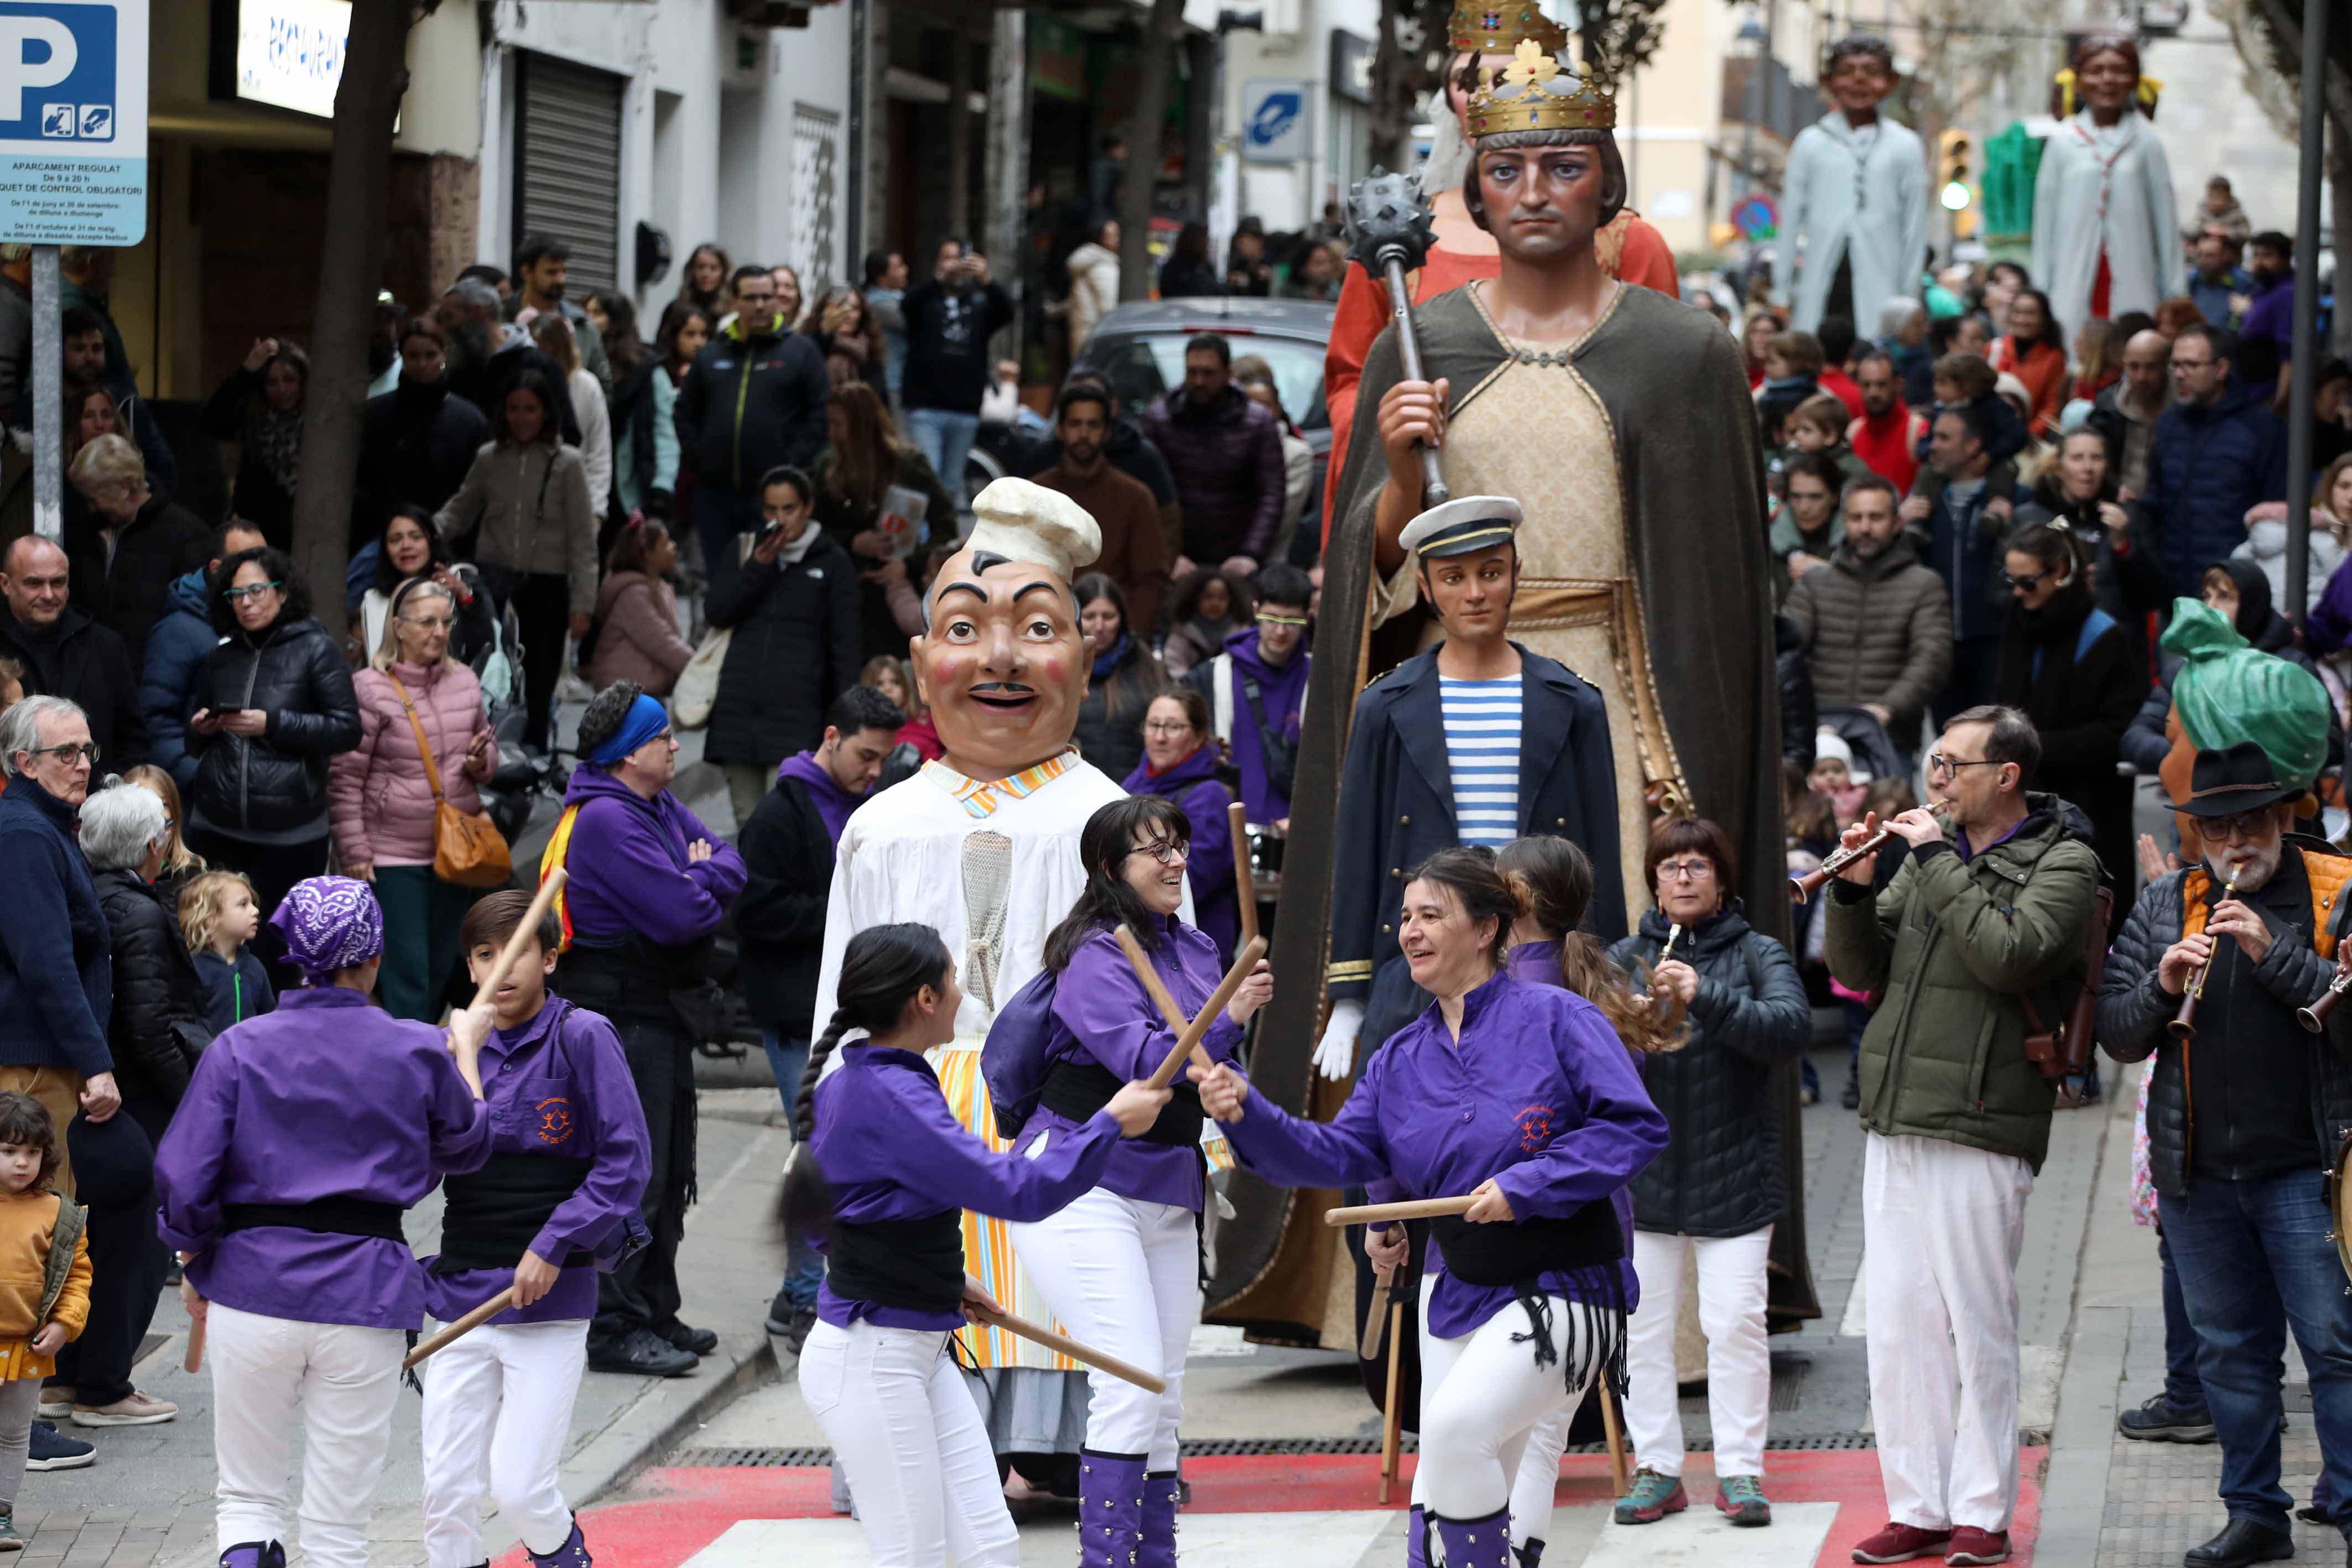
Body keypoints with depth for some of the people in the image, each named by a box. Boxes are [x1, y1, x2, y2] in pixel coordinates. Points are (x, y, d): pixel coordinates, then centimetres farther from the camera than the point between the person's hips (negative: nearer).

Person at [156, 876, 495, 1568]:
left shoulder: (239, 1048, -2)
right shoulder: (418, 1051, -1)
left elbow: (184, 1182, -5)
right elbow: (465, 1147, 17)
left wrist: (194, 1265, 12)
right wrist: (467, 1047, 31)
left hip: (252, 1285, 0)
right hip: (365, 1294, 0)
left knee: (248, 1494, 14)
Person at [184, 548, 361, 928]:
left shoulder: (315, 649, -1)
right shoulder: (220, 656, 14)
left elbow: (347, 729, -8)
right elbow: (194, 744, 23)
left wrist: (273, 724, -17)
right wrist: (200, 729, -1)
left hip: (289, 833, -4)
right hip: (216, 827, 4)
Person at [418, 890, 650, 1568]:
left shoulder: (582, 1038, -6)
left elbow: (624, 1162, -8)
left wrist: (554, 1246, -14)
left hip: (550, 1303, -4)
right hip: (460, 1296, 4)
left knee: (519, 1486, -6)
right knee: (447, 1493, 0)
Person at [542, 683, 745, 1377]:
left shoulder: (660, 809, 13)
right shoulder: (604, 820, -19)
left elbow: (732, 864, 10)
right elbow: (680, 914, -24)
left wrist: (704, 876, -11)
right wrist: (705, 883, -4)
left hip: (660, 1008, 10)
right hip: (619, 1013, -10)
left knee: (668, 1171, 16)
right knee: (632, 1173, -9)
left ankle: (655, 1312, 25)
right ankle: (616, 1328, -5)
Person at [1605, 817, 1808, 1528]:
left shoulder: (1757, 954, 1)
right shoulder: (1625, 958, 7)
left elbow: (1792, 1026, -15)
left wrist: (1705, 999, -27)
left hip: (1732, 1172, -2)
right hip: (1642, 1171, 2)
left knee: (1736, 1322, -4)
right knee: (1643, 1324, 4)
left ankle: (1740, 1470, 4)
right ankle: (1656, 1469, 13)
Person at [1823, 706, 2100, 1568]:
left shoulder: (2062, 862, -3)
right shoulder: (1930, 853, 15)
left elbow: (2011, 954, -20)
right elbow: (1861, 972, 16)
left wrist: (1937, 861, -14)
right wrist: (1855, 890, -1)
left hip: (1980, 1127, -6)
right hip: (1894, 1125, 6)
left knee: (1977, 1328, -2)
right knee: (1898, 1324, 7)